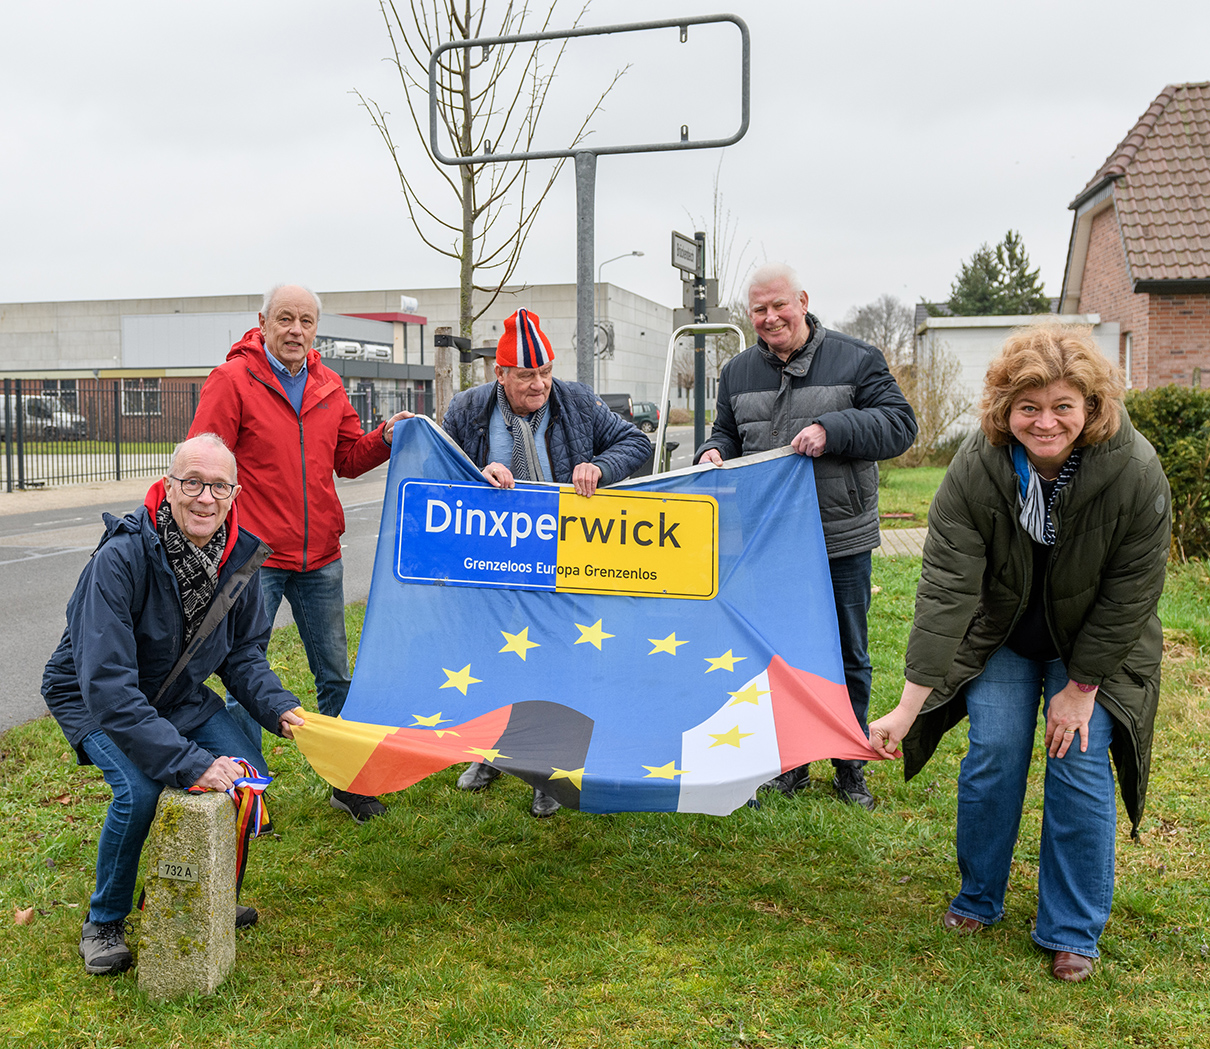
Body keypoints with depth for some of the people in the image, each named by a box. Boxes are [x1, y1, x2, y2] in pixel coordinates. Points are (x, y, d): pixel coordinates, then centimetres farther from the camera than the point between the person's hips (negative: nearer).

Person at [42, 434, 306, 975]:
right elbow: (108, 685, -37)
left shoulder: (240, 556, -14)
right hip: (93, 698, -5)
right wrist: (190, 762, -41)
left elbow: (244, 653, 0)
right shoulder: (121, 558, -33)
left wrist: (278, 708, -20)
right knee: (140, 788, -28)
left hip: (180, 695, 5)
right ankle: (104, 923, 0)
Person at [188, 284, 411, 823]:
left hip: (320, 558, 5)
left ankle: (347, 783, 26)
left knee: (335, 675, 13)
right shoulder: (232, 380, -7)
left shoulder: (328, 386, 10)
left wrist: (385, 437, -1)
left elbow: (348, 457, 17)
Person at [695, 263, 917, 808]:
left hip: (842, 542, -2)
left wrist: (831, 430, -22)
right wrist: (714, 453, -4)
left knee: (847, 657, 9)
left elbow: (899, 423, -9)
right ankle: (790, 762, 26)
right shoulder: (738, 372, 9)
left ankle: (850, 766, 25)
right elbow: (727, 434, 19)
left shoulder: (856, 360, -3)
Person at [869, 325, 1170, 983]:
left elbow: (1129, 595, -17)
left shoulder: (1135, 471, -27)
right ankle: (978, 900, 20)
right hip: (1001, 637, 1)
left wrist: (1080, 689, -14)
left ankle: (1073, 931, 13)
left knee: (1080, 766, -4)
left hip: (1091, 644, 0)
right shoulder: (975, 469, -27)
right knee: (992, 755, -4)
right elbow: (946, 590, -30)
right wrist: (907, 710, -34)